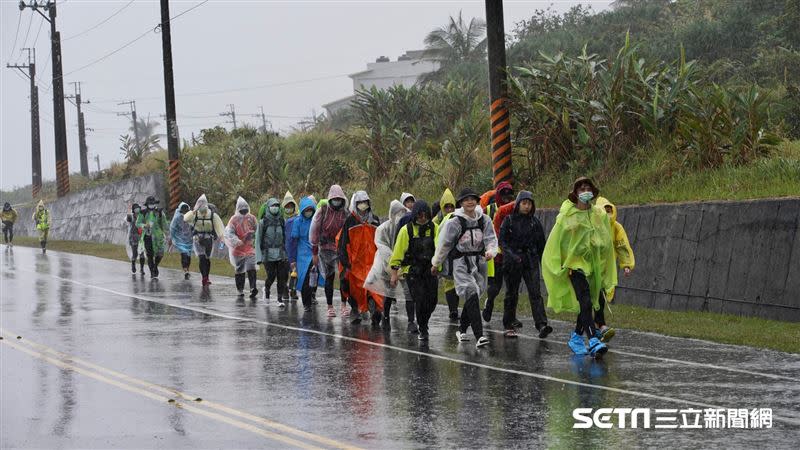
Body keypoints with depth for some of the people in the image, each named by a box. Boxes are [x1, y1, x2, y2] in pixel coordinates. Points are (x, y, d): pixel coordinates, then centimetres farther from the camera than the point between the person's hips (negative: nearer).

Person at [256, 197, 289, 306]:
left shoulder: (282, 221, 8)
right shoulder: (263, 222, 1)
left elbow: (286, 238, 10)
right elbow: (258, 239, 1)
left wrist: (287, 253, 4)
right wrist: (259, 256, -5)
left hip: (281, 253, 2)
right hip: (268, 254, -2)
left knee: (282, 277, -5)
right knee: (271, 276, -4)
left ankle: (280, 299, 2)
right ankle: (266, 288, 28)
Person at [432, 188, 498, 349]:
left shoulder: (484, 220, 2)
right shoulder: (454, 222, -10)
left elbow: (491, 239, -2)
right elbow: (443, 245, -1)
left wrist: (490, 251, -24)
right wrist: (436, 264, 8)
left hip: (479, 261, 5)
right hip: (460, 263, -5)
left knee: (473, 297, 14)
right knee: (471, 295, -20)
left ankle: (461, 330, 36)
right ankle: (479, 336, -28)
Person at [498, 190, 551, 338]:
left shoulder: (535, 222, 9)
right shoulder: (509, 220, 2)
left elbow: (541, 245, 13)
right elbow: (502, 241, -4)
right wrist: (512, 255, -20)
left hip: (531, 261, 1)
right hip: (513, 262, -1)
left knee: (535, 292, -11)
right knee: (511, 294, 6)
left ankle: (542, 325, -22)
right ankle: (509, 326, 16)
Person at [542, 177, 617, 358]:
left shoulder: (600, 215, 5)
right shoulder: (567, 215, -6)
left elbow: (607, 243, 11)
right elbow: (555, 241, -2)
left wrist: (605, 268, 10)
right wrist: (560, 265, -7)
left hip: (593, 265, 5)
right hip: (575, 263, -5)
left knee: (588, 304, 11)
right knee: (585, 303, -18)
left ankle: (576, 337, 29)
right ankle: (593, 341, -25)